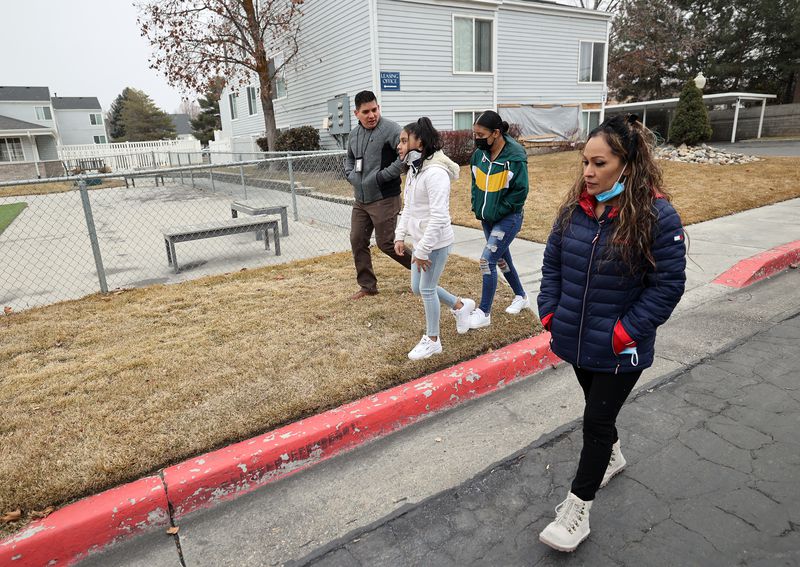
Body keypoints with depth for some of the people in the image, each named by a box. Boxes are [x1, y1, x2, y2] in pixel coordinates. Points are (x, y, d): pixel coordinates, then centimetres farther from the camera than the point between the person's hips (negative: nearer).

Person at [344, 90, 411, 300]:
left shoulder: (390, 129, -12)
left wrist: (382, 176, -19)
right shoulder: (354, 134, 12)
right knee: (357, 241, 9)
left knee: (386, 243, -4)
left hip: (384, 199, -7)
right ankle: (367, 286, 23)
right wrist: (351, 175, 8)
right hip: (360, 200, 8)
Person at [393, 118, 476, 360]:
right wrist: (400, 236, 9)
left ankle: (432, 341, 22)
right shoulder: (413, 169, 8)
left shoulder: (435, 172, -23)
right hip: (420, 240, 9)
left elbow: (438, 217, -27)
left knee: (426, 289, 3)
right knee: (417, 287, 17)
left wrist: (422, 251, -25)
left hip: (436, 243, -9)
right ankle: (460, 306, 38)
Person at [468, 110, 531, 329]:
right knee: (502, 258, 18)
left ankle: (484, 313, 1)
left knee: (487, 260, -12)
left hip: (507, 219, -7)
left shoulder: (515, 157, -19)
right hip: (487, 218, 7)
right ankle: (521, 297, 40)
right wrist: (477, 206, 3)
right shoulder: (480, 153, 0)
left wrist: (497, 212, -15)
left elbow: (520, 191, -16)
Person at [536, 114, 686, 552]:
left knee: (596, 421, 4)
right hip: (575, 339, 5)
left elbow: (667, 285, -15)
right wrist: (550, 312, -1)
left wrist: (624, 334, -17)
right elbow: (552, 262, 7)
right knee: (597, 406, 25)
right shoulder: (574, 208, -3)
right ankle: (612, 456, 54)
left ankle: (576, 511, 20)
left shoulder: (656, 216, -18)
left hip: (618, 350, -5)